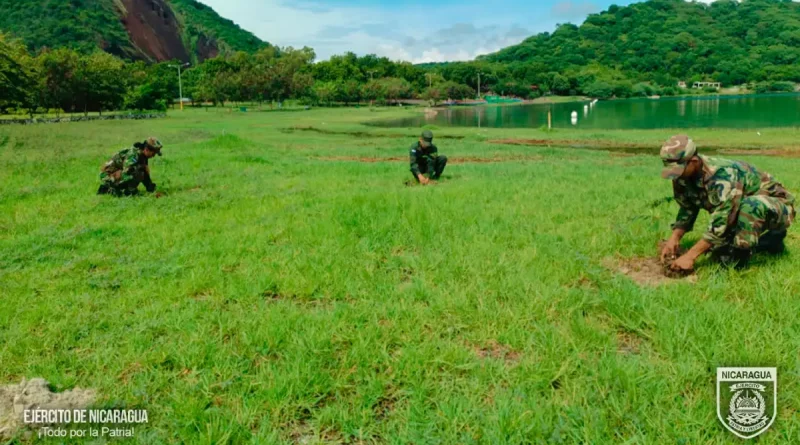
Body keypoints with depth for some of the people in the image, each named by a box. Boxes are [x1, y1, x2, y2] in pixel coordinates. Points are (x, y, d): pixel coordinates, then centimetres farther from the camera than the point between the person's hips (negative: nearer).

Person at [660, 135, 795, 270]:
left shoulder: (722, 175, -36)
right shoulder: (683, 178, -11)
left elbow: (721, 223, -36)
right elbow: (687, 210, 3)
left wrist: (690, 256, -36)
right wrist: (674, 238, -13)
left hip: (778, 206, -8)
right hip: (744, 211, 8)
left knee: (752, 205, -40)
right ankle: (770, 240, 15)